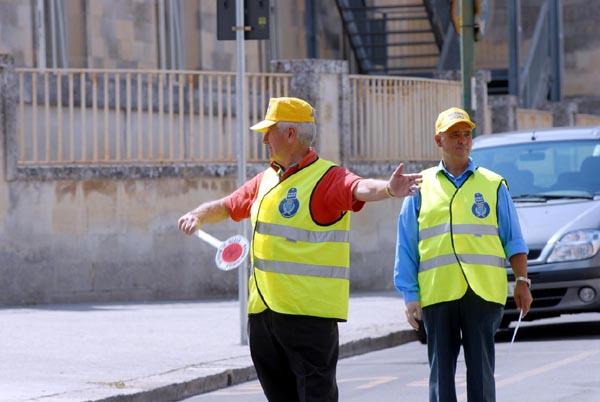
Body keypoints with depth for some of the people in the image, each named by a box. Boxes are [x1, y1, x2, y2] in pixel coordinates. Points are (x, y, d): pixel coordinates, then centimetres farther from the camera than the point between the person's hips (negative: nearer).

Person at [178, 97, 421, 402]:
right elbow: (227, 207, 28)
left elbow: (360, 188, -33)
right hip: (263, 308, 8)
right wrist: (198, 216, 9)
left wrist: (389, 189, -54)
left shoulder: (327, 178, -12)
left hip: (309, 311, -8)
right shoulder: (266, 180, 13)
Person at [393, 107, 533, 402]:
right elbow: (406, 250, 9)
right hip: (437, 294, 1)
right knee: (441, 372, 3)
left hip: (484, 291, 0)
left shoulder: (493, 185, 12)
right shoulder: (421, 187, 11)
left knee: (481, 370, -1)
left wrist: (522, 281, 3)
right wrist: (410, 297, 3)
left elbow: (514, 241, 12)